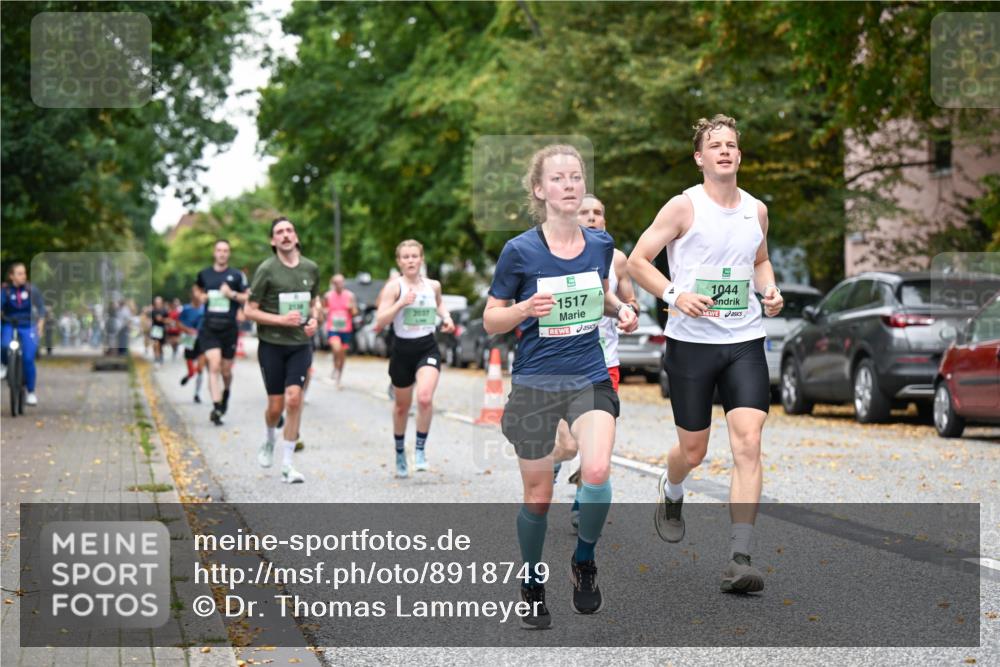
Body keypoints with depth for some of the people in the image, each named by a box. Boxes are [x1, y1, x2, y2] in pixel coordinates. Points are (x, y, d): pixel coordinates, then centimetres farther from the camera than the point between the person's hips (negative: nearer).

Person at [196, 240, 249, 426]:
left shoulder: (237, 276, 2)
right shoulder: (204, 274, 8)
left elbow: (248, 299, 2)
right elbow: (198, 291, 28)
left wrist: (232, 294, -14)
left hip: (229, 328, 0)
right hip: (209, 328, 0)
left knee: (226, 370, 9)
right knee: (214, 365, -16)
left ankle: (226, 392, 42)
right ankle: (216, 407, -20)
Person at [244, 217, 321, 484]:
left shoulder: (311, 268, 5)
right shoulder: (266, 269, -7)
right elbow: (249, 311, -6)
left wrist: (314, 319, 1)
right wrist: (281, 319, -18)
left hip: (301, 344, 2)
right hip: (271, 344, -2)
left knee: (294, 399, -12)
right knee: (276, 405, 2)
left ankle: (287, 465, -5)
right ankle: (269, 440, 37)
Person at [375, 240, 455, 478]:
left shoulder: (433, 285, 5)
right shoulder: (394, 286, -7)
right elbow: (379, 322, -14)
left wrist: (446, 317, 9)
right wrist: (401, 303, -25)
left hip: (428, 349, 1)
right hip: (402, 350, -1)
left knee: (425, 398, -23)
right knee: (402, 406, 13)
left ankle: (421, 449, -6)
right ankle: (400, 452, 37)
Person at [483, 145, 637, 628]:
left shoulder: (600, 244, 2)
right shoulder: (520, 251, -9)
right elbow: (490, 320, -2)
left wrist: (620, 309, 1)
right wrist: (527, 308, -21)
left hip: (590, 379, 2)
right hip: (534, 383, -2)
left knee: (597, 472, -22)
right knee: (537, 497, 5)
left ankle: (584, 561, 6)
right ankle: (532, 584, 30)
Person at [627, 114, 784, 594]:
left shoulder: (757, 210, 9)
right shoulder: (684, 207, -5)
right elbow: (637, 261, -5)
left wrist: (769, 290, 6)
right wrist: (675, 295, -20)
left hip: (745, 342, 3)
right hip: (691, 342, -3)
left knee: (748, 443, -13)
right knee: (693, 450, 7)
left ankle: (740, 559, -14)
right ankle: (671, 495, 45)